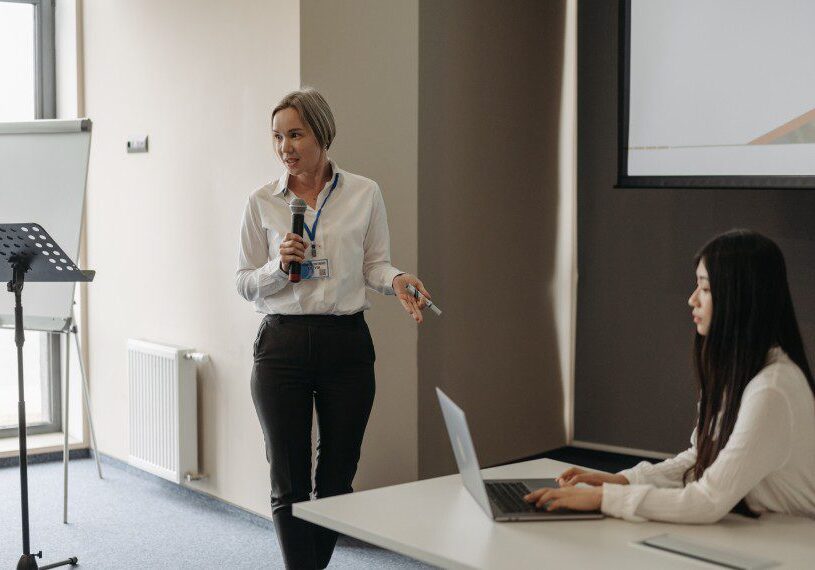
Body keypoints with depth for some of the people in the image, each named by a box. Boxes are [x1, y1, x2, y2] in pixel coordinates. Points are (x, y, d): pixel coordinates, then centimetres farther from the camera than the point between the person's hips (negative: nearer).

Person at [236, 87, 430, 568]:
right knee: (289, 480, 1)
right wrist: (280, 264, -14)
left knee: (338, 475, 11)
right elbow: (245, 284, 5)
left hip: (346, 343, 1)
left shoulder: (365, 194, 2)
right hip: (282, 344, -1)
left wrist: (397, 280, -15)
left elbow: (375, 264, 6)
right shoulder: (262, 203, 2)